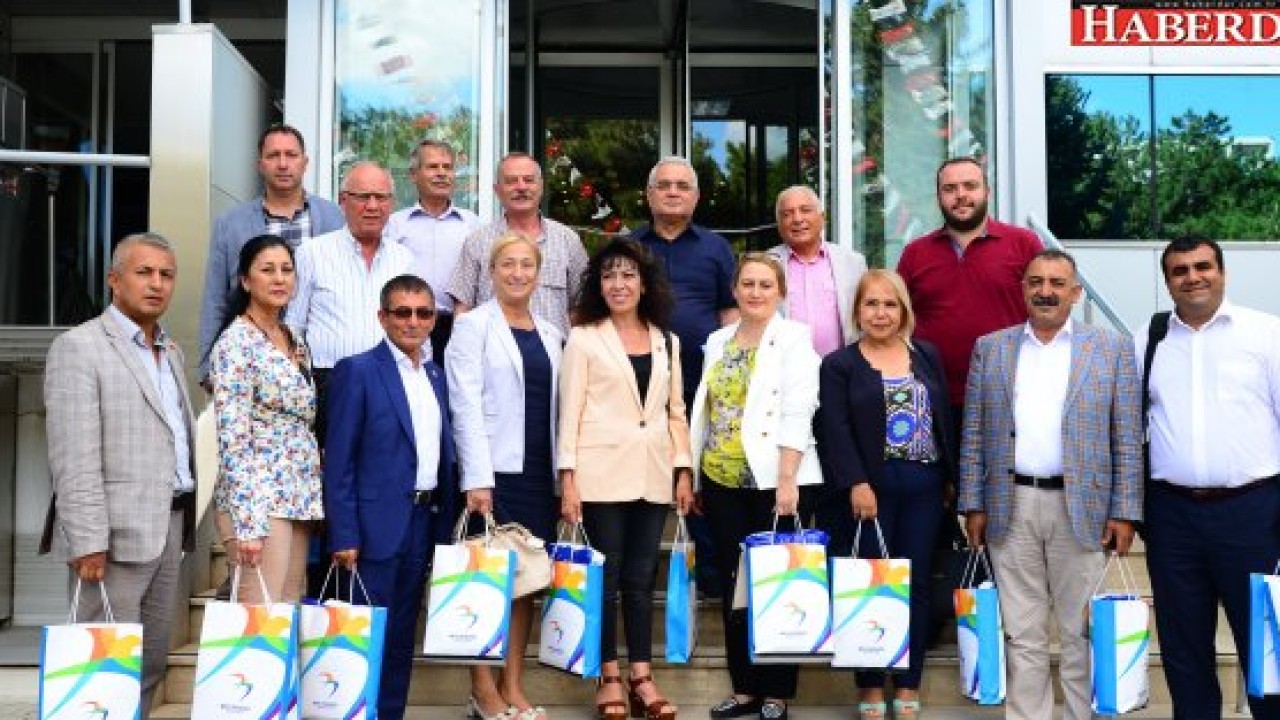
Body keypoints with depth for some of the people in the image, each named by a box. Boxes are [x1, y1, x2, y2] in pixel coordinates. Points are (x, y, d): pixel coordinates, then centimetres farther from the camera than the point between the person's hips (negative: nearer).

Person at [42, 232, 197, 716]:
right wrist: (88, 541, -19)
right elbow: (74, 457, -14)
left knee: (152, 663, 12)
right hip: (117, 531, -7)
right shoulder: (78, 346, -6)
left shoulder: (172, 351, 18)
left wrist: (182, 523, 12)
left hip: (170, 525, 8)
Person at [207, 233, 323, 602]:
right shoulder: (236, 342, -10)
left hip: (299, 499, 8)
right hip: (257, 499, -8)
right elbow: (232, 440, -16)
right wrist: (246, 524, -21)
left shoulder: (295, 342, 14)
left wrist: (312, 500, 14)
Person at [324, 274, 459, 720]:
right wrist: (344, 535, -14)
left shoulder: (436, 376, 12)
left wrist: (445, 520, 6)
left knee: (403, 635, 13)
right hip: (378, 525, -6)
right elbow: (339, 461, -10)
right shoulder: (357, 371, -7)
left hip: (425, 521, 6)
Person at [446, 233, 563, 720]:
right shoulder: (474, 326, -2)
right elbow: (466, 405, -9)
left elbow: (555, 406, 13)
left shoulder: (549, 333, 14)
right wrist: (477, 478, -16)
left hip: (539, 473, 5)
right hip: (495, 471, -5)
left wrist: (563, 474, 6)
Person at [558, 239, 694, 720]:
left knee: (642, 578, 7)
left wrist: (683, 470, 7)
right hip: (603, 474, -3)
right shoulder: (583, 338, 1)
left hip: (653, 475, 3)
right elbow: (569, 412, -3)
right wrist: (568, 478, -10)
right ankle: (609, 678, 12)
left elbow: (676, 411, 14)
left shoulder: (667, 341, 13)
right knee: (606, 577, 2)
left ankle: (642, 678, 13)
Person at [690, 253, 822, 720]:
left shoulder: (793, 338, -2)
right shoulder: (718, 341, 14)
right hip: (721, 482, 5)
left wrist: (787, 480, -18)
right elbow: (704, 411, 15)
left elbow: (797, 413, -10)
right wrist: (693, 476, 11)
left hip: (772, 480, -5)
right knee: (734, 586, 9)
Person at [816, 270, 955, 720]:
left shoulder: (928, 356, 13)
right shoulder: (838, 365, 1)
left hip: (924, 486, 3)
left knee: (916, 583, 6)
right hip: (869, 488, -3)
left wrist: (952, 476, 8)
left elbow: (945, 418, 13)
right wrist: (856, 484, -18)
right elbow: (836, 430, -8)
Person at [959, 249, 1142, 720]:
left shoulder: (1112, 348, 4)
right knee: (1022, 634, 8)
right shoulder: (990, 348, 8)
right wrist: (973, 505, 2)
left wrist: (1125, 512, -4)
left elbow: (1127, 438, 1)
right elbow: (973, 435, 7)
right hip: (1011, 508, 1)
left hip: (1082, 508, -1)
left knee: (1081, 633, 5)